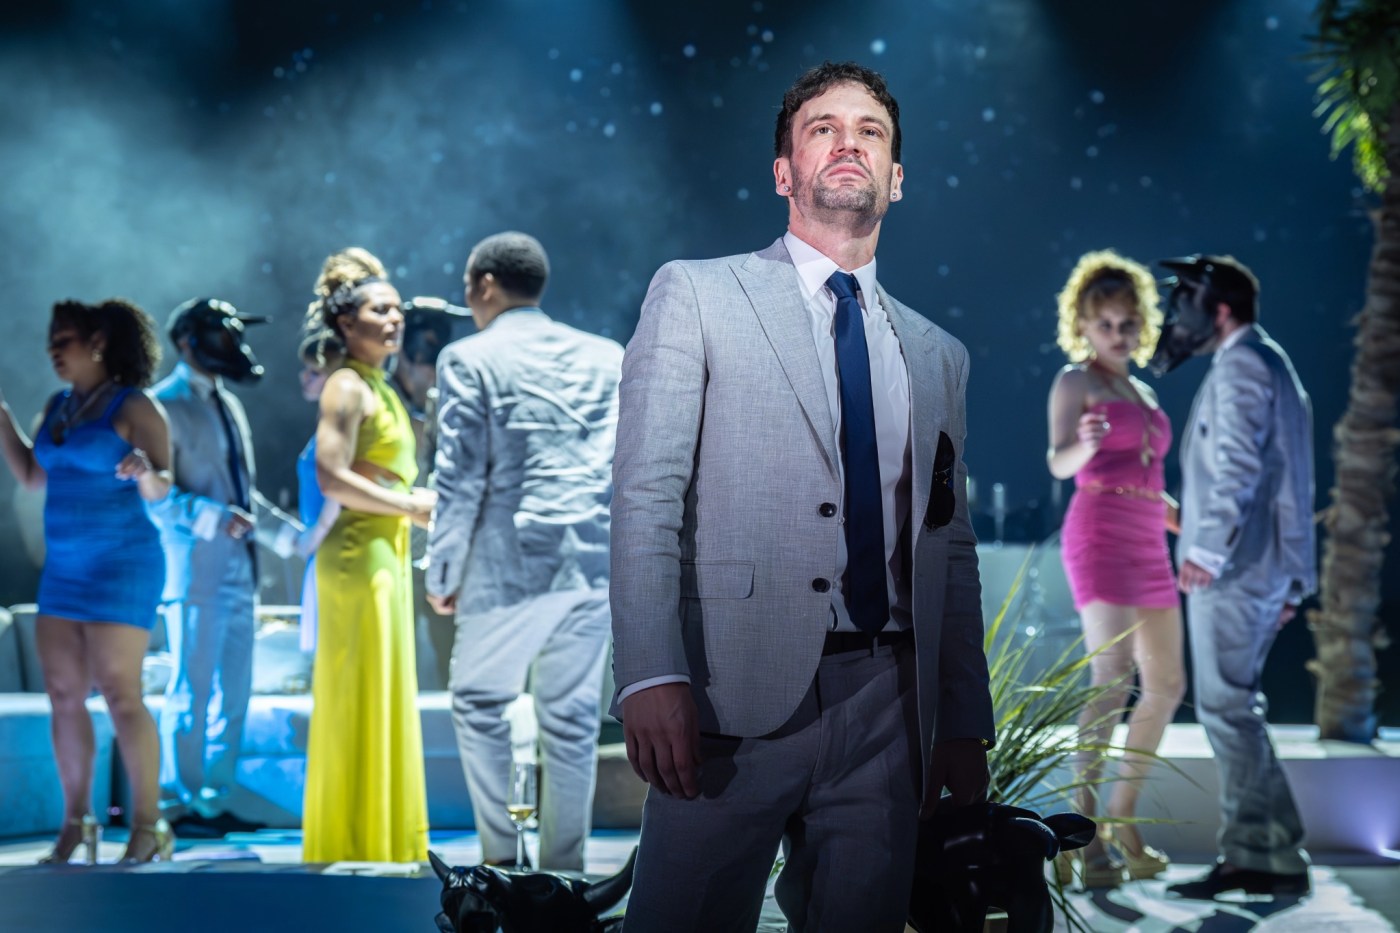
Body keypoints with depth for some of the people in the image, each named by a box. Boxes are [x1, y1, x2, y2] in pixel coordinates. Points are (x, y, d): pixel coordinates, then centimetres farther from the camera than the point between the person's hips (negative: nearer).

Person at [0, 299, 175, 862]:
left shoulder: (134, 407, -9)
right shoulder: (58, 407, 12)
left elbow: (161, 488, -15)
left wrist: (146, 474, -37)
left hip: (121, 566, -7)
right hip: (64, 567, 7)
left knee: (121, 696, -10)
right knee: (63, 695, 5)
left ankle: (148, 827, -5)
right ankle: (76, 824, 12)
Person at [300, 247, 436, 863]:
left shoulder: (378, 388, 17)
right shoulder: (348, 386, -11)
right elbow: (332, 478, -20)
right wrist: (410, 504, -15)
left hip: (387, 556, 10)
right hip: (360, 556, -10)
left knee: (383, 703, 12)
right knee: (364, 702, -5)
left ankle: (379, 841, 19)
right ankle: (357, 844, 2)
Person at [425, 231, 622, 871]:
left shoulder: (469, 360, -2)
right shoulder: (607, 357, 11)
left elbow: (461, 476, -5)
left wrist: (442, 572, 2)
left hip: (508, 564, -4)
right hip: (593, 564, 4)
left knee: (479, 703, 9)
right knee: (572, 717, 8)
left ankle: (501, 850, 3)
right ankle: (564, 866, 10)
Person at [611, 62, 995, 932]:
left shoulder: (937, 355, 19)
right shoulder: (696, 294, 6)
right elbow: (647, 493, -3)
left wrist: (965, 726, 13)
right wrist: (651, 675, -15)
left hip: (884, 706, 4)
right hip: (733, 696, -4)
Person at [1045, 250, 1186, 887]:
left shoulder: (1142, 393, 22)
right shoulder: (1075, 382, -1)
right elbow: (1058, 463, -16)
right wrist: (1083, 444, -37)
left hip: (1148, 545, 9)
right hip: (1100, 536, -9)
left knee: (1167, 685, 9)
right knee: (1113, 680, -20)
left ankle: (1122, 823, 17)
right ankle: (1085, 832, -21)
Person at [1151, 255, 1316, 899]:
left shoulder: (1240, 367, -9)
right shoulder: (1273, 365, 22)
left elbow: (1237, 465, -22)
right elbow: (1286, 478, 23)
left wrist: (1207, 547, -28)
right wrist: (1292, 578, 24)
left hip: (1230, 567, -10)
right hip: (1265, 569, 10)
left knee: (1226, 707, -9)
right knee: (1234, 708, 11)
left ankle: (1279, 860, -10)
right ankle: (1250, 853, 11)